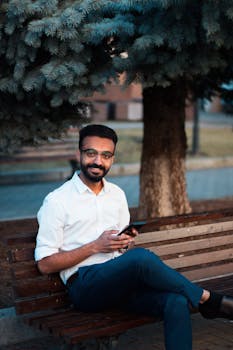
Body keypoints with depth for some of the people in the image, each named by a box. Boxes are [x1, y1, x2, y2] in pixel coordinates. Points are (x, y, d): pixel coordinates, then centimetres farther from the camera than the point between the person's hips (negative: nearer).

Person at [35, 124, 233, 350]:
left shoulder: (117, 194, 17)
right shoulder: (57, 201, -1)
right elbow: (45, 264, -5)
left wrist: (128, 243, -2)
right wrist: (95, 246, -12)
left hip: (122, 279, 5)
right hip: (84, 285, -5)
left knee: (177, 302, -26)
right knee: (141, 257, -34)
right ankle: (208, 300, -15)